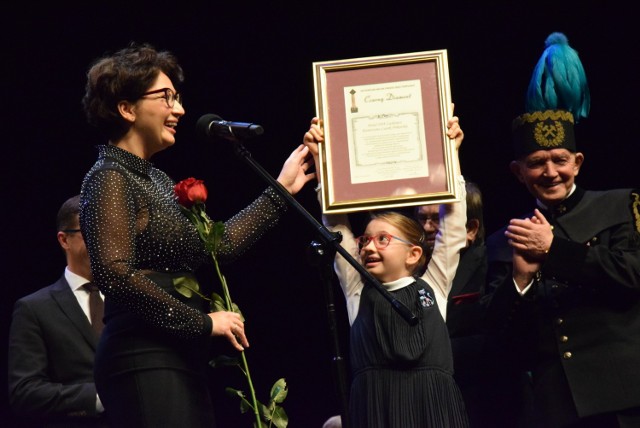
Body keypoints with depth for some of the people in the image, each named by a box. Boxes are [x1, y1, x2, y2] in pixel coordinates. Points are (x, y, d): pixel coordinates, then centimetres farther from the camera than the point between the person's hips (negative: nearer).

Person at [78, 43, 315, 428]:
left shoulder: (155, 179, 19)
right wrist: (201, 322, -17)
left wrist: (282, 189, 20)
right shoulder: (110, 178, -9)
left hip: (180, 361, 9)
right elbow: (114, 272, -20)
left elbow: (217, 245, 16)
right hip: (144, 362, -9)